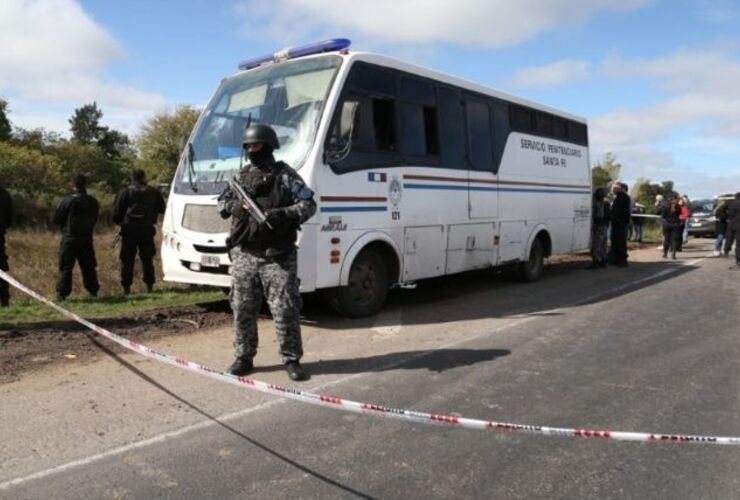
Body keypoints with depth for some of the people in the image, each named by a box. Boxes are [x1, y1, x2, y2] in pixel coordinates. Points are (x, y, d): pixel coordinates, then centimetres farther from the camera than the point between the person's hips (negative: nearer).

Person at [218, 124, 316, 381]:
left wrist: (282, 214, -21)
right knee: (242, 310, 9)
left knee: (286, 310, -2)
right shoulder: (241, 176, 15)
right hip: (244, 255, 5)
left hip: (278, 256, -4)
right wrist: (237, 205, -5)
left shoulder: (286, 175, 0)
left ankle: (291, 360, 8)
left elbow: (309, 204, -5)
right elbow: (222, 203, 18)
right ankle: (243, 358, 23)